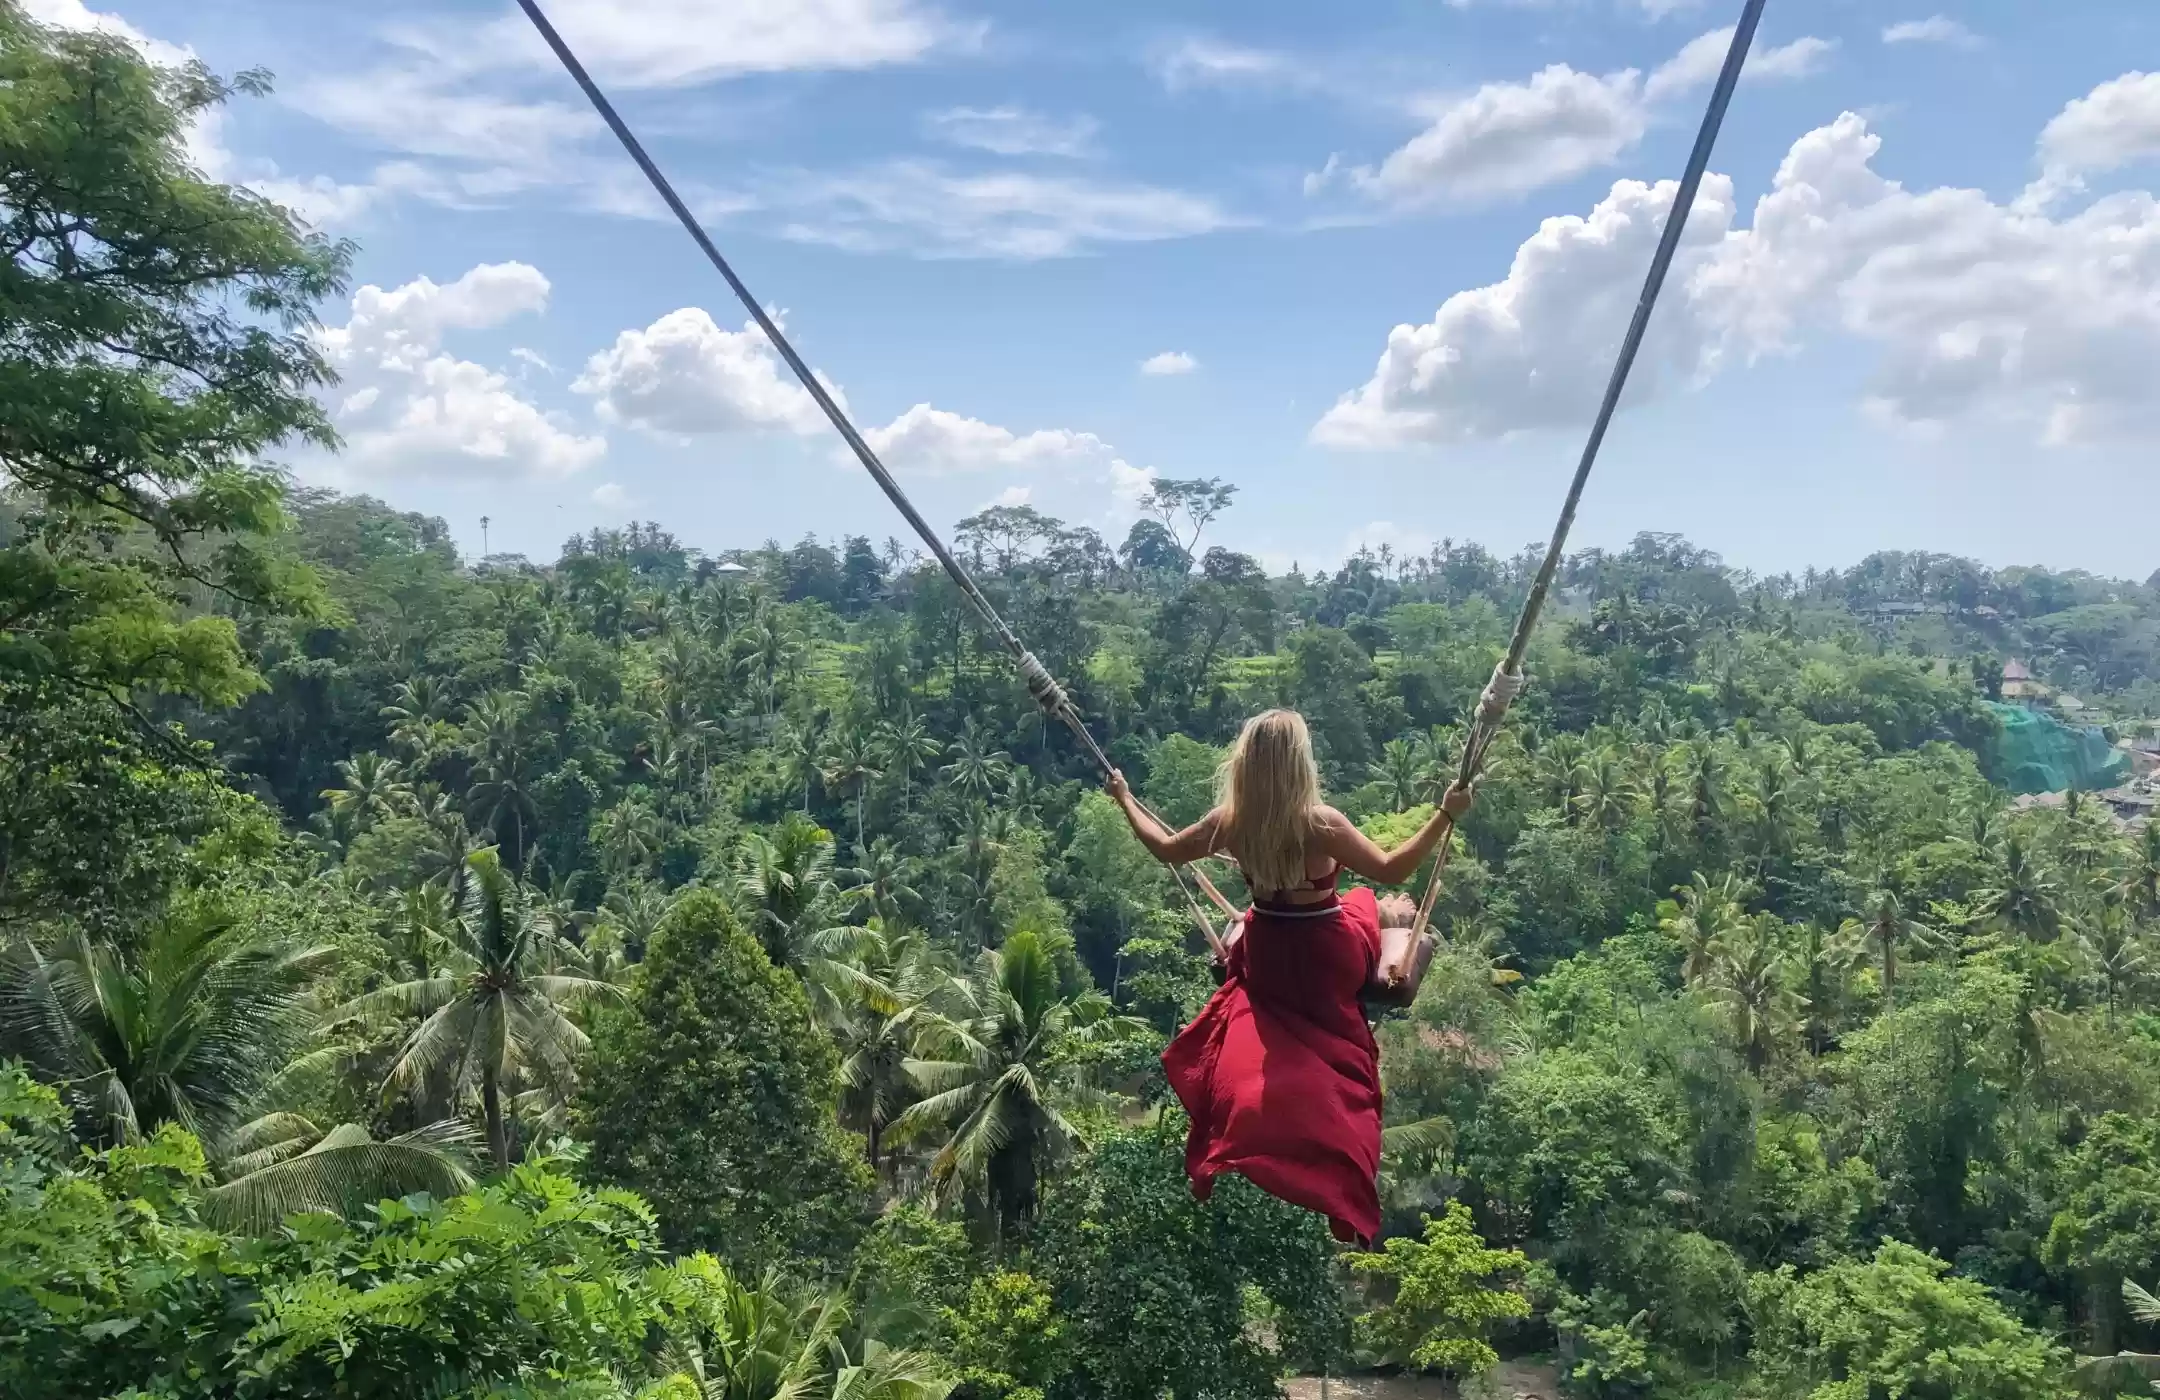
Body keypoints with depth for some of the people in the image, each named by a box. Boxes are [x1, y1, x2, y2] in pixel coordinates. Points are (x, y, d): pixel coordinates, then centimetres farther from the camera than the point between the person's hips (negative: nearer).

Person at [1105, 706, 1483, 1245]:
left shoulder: (1229, 821, -16)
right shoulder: (1320, 822, -29)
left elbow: (1164, 848, 0)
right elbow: (1393, 870, -25)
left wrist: (1124, 799, 13)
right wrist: (1444, 816, -22)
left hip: (1264, 962, 3)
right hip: (1326, 962, -3)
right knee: (1398, 910, 25)